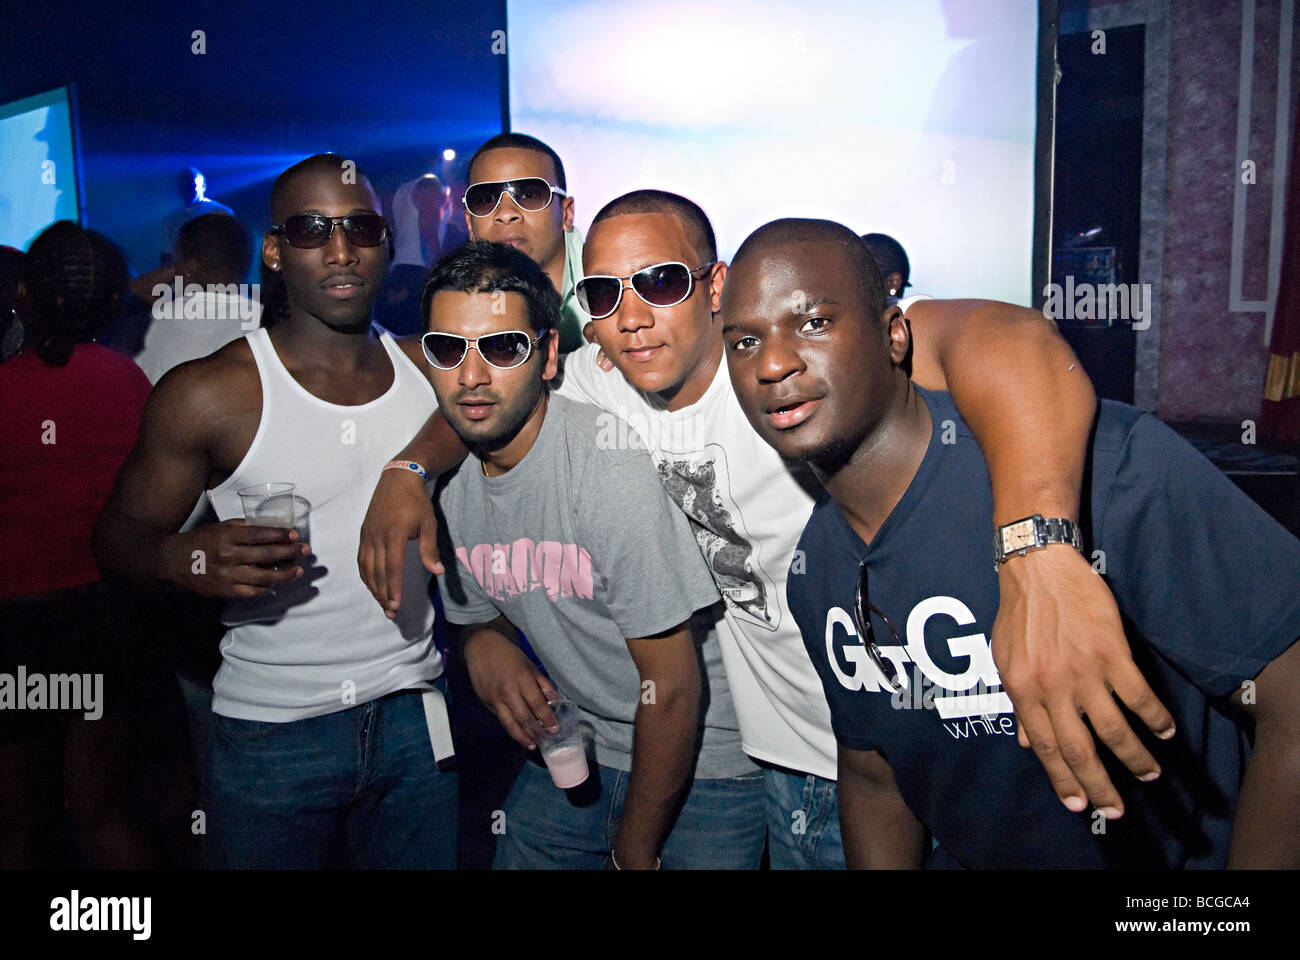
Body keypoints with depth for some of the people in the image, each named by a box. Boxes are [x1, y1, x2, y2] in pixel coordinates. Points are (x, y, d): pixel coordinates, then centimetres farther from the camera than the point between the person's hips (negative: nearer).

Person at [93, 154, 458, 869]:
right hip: (272, 736, -3)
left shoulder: (430, 370, 1)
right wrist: (190, 557, -23)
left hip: (412, 720, 3)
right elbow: (119, 536, -4)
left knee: (427, 859, 15)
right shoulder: (207, 393, -9)